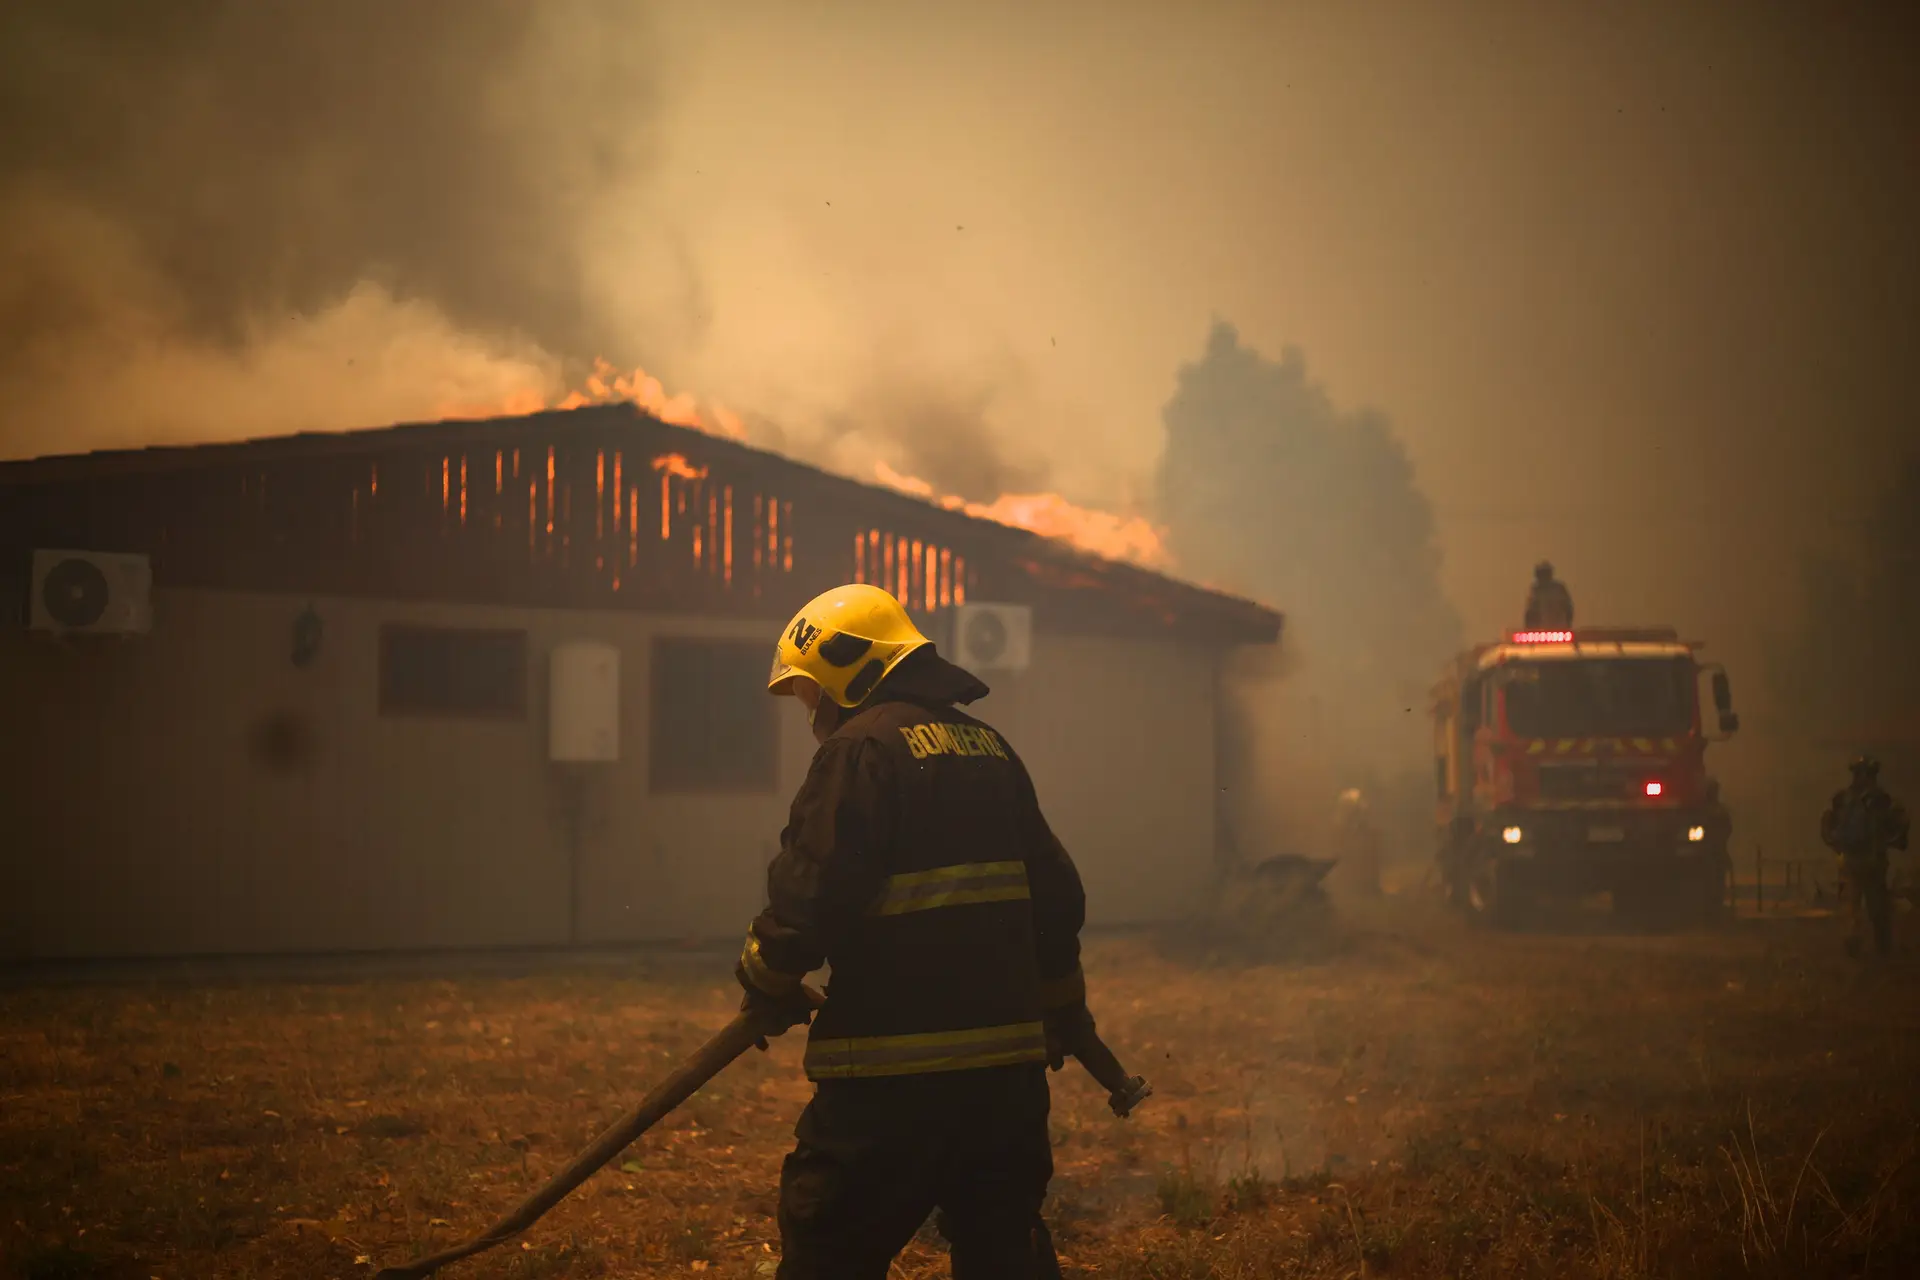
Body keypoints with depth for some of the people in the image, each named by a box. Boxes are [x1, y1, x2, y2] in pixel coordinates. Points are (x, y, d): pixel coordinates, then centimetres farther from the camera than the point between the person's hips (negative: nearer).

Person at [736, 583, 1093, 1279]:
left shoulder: (862, 749, -9)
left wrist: (768, 986, 2)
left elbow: (812, 894, -16)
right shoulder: (990, 747, 16)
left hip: (894, 1065, -8)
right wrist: (1061, 1007, 33)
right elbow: (1055, 893, 21)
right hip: (1008, 1057, 8)